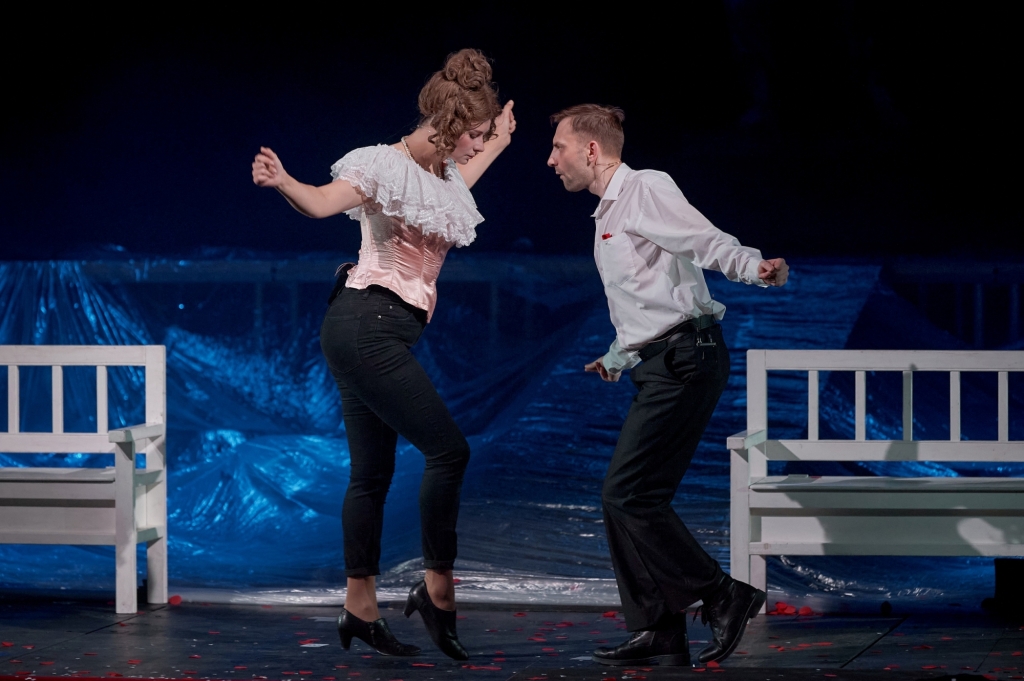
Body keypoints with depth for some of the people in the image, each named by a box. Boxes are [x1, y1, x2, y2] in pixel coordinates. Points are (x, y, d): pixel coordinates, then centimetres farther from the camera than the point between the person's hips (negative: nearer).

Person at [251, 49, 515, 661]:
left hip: (382, 336, 10)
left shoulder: (438, 172, 16)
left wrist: (496, 147, 50)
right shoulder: (387, 164, -10)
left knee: (373, 472, 9)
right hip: (369, 325, -10)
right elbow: (323, 201, -25)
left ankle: (361, 608, 12)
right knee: (448, 449, -11)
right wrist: (282, 182, -44)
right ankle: (438, 588, -5)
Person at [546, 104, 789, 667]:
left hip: (685, 357, -10)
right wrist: (617, 359, 45)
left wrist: (758, 269, -40)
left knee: (628, 494, -15)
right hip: (662, 365, 10)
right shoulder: (607, 214, 22)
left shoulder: (645, 189, -8)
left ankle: (722, 595, -7)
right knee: (628, 498, 7)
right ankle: (658, 634, 10)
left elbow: (707, 242, -22)